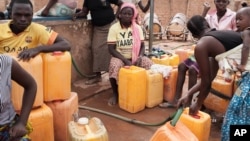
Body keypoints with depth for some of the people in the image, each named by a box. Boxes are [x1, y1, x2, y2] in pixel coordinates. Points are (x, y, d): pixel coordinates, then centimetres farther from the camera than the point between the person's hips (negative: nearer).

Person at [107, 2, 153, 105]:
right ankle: (115, 94, -11)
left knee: (150, 65, -25)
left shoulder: (137, 28, 0)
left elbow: (142, 46, 1)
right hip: (119, 57, -2)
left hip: (135, 56, 3)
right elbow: (111, 49, -12)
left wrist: (140, 57, -21)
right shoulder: (114, 28, -9)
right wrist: (125, 60, -23)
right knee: (114, 67, -36)